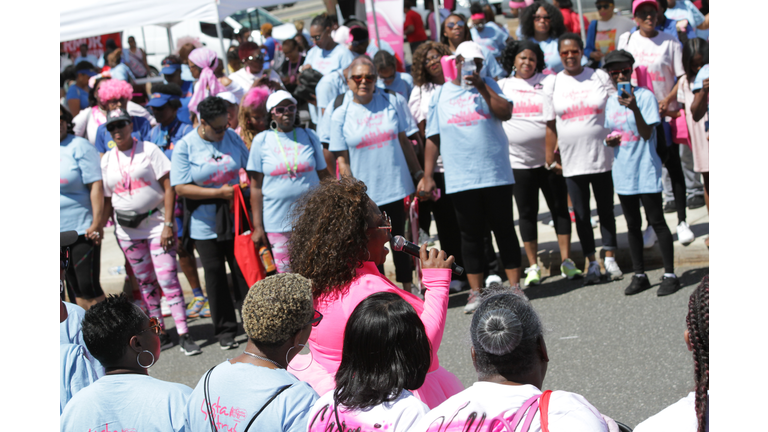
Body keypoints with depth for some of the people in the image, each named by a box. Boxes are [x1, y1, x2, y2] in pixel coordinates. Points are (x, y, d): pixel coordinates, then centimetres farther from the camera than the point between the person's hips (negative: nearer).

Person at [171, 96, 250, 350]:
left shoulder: (232, 138, 5)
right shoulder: (185, 147, -8)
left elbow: (248, 167, 17)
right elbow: (180, 188, -14)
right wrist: (219, 193, -18)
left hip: (236, 219, 2)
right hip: (205, 224, -2)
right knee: (215, 275, 4)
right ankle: (225, 331, 13)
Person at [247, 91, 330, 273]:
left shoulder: (309, 136, 8)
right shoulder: (261, 141, 3)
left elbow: (323, 176, 11)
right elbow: (255, 186, 2)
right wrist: (257, 226, -2)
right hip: (277, 223, -1)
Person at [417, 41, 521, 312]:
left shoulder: (488, 86, 7)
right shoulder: (440, 95, 8)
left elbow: (505, 113, -10)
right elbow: (433, 138, 8)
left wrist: (481, 86, -14)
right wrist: (427, 176, 3)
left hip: (496, 174, 0)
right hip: (460, 179, 0)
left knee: (504, 230, 5)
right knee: (470, 235, 5)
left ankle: (514, 286, 13)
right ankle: (475, 291, 13)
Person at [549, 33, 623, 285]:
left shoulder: (599, 76, 2)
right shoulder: (553, 83, 3)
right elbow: (550, 124, 6)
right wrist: (551, 157, 2)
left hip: (602, 156, 0)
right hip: (572, 160, 0)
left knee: (606, 209, 7)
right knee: (581, 214, 5)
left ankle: (610, 259, 18)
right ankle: (592, 264, 14)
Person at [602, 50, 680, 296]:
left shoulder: (645, 96, -9)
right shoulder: (611, 102, 9)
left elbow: (646, 134, -17)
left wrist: (634, 108, -30)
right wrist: (609, 141, -3)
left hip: (646, 169, -6)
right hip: (623, 171, 6)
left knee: (656, 221, -4)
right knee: (632, 225, 11)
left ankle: (670, 274, 2)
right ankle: (639, 275, 18)